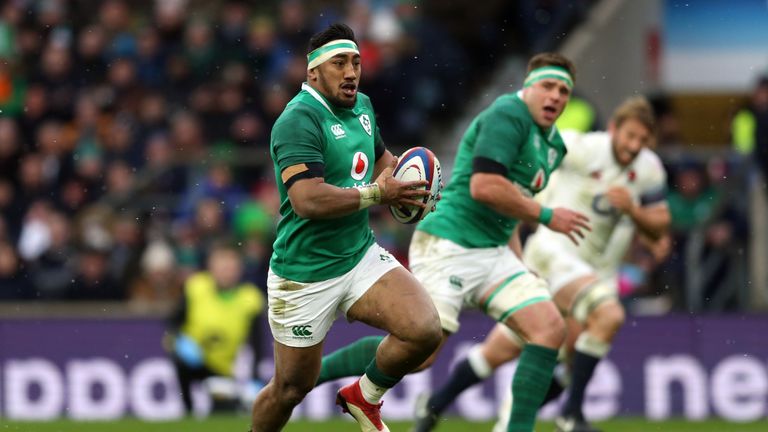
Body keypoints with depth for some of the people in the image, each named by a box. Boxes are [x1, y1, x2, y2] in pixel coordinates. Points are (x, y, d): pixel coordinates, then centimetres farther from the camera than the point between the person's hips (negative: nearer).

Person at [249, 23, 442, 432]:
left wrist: (398, 175, 4)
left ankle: (364, 397, 10)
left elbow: (380, 156, 28)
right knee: (292, 388, 4)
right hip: (305, 275, -6)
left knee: (424, 330, -16)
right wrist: (377, 193, -24)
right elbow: (308, 200, -32)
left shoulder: (361, 106, 6)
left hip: (361, 256, 6)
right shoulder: (299, 120, -20)